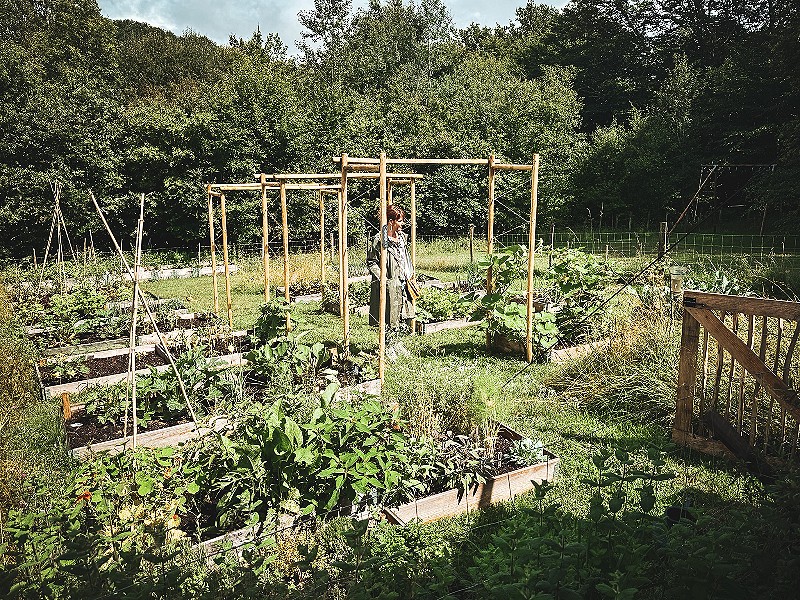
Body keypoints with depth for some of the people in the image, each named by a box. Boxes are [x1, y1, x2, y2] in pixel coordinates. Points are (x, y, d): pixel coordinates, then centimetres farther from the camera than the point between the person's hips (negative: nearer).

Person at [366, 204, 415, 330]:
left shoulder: (403, 236, 11)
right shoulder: (379, 240, -12)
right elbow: (371, 262, -10)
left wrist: (410, 273, 13)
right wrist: (383, 279, -17)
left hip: (404, 284, 7)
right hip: (389, 286, -7)